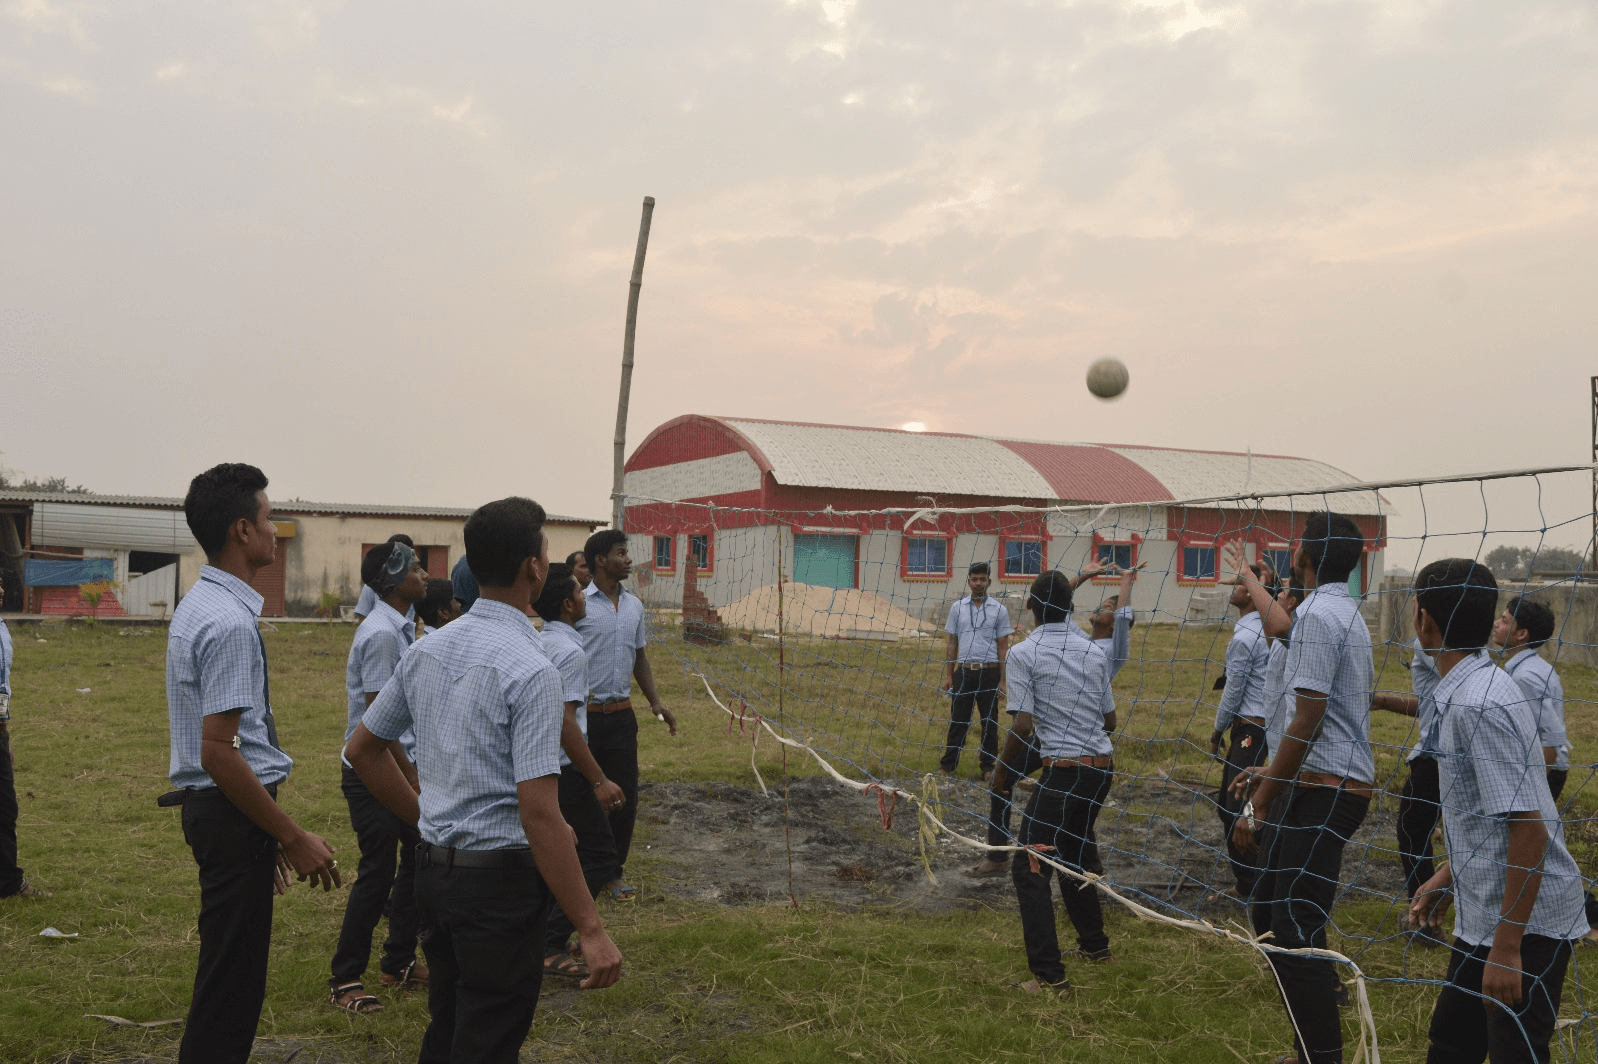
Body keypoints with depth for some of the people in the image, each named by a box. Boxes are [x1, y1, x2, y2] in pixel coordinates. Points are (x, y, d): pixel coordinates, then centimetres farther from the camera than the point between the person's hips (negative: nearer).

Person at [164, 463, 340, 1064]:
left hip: (214, 807, 10)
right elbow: (219, 752, -25)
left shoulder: (197, 607, 11)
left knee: (229, 968, 21)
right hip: (233, 812, -10)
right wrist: (293, 838, -19)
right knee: (232, 976, 0)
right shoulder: (230, 622, -21)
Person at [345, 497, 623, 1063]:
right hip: (499, 877, -8)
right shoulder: (530, 670, -21)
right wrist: (591, 928, -20)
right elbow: (539, 814, -24)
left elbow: (362, 748, 14)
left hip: (433, 865, 8)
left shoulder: (427, 649, 3)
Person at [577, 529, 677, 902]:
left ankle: (613, 871, 21)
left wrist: (655, 701, 14)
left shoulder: (634, 605, 10)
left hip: (621, 715, 6)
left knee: (625, 796, 6)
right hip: (584, 715, -5)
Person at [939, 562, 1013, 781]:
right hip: (963, 671, 1)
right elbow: (952, 644, 11)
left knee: (989, 722, 3)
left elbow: (1003, 647, 3)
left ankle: (987, 767, 13)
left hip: (989, 672, -1)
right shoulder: (957, 608, 8)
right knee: (958, 721, 4)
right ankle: (948, 765, 11)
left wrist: (1003, 680, -2)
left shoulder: (999, 610, 2)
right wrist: (948, 675, 7)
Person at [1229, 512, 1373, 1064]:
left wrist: (1261, 803, -16)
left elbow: (1308, 720, -20)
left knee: (1294, 933, -7)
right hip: (1340, 785, 10)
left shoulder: (1316, 614, -15)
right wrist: (1272, 772, 23)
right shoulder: (1349, 614, 17)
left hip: (1323, 793, -10)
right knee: (1271, 903, 17)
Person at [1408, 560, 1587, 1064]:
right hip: (1481, 916, 10)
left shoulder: (1478, 705, -24)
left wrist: (1507, 948, -23)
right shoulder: (1467, 691, 7)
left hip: (1526, 925, -10)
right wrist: (1449, 875, 23)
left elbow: (1530, 829, -26)